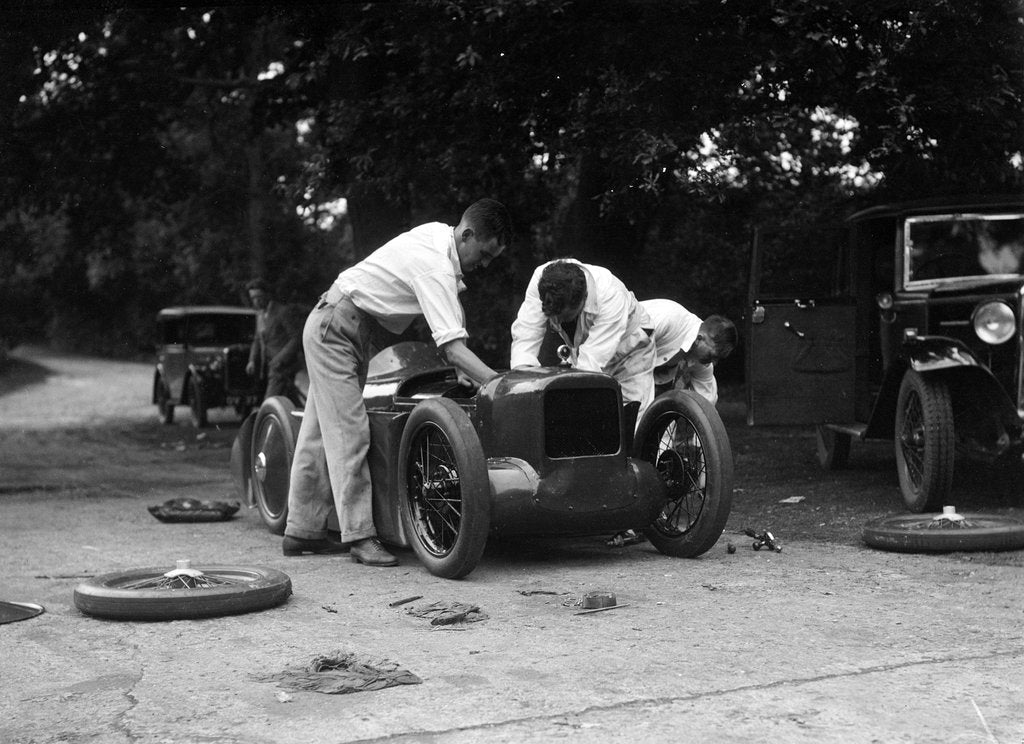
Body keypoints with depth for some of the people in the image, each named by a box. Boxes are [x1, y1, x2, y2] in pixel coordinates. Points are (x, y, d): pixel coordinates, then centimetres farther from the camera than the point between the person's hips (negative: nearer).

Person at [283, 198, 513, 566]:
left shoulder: (439, 233, 1)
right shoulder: (436, 269, -27)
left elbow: (450, 328, 7)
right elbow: (452, 347, -32)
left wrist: (461, 367, -1)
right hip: (335, 331, -10)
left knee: (321, 433, 11)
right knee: (349, 434, -12)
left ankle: (302, 530, 17)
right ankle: (360, 536, -12)